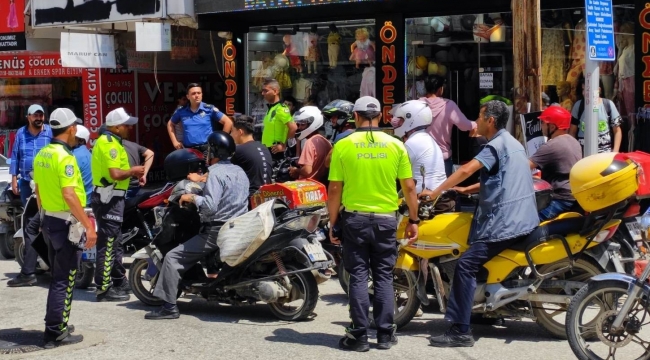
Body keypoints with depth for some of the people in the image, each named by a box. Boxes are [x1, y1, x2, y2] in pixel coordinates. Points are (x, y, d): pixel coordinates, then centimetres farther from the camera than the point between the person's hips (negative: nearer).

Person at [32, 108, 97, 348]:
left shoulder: (41, 155, 8)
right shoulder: (64, 157, -19)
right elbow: (69, 195, -26)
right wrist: (88, 226, -24)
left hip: (48, 221, 9)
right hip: (65, 224, -9)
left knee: (57, 277, 19)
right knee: (64, 280, -2)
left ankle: (55, 326, 26)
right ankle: (55, 333, 1)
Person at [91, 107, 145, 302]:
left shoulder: (108, 140, 16)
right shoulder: (109, 143, -17)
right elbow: (116, 174, -26)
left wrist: (133, 173, 6)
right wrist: (132, 171, -10)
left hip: (110, 197, 11)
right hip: (109, 197, -11)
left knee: (114, 242, 19)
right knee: (107, 243, -7)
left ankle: (119, 280, 29)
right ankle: (104, 288, -5)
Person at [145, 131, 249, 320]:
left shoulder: (216, 172, -14)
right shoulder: (240, 172, 13)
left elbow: (210, 206, -26)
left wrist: (192, 197, -10)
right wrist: (201, 181, 32)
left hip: (217, 231, -9)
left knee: (173, 257, -6)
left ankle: (169, 306, -12)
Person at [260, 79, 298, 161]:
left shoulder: (281, 109, -14)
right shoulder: (271, 108, 16)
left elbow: (293, 128, -24)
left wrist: (284, 145, -16)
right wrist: (264, 147, 17)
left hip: (275, 151, -10)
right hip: (267, 150, 10)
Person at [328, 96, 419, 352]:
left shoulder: (343, 146, -6)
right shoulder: (395, 145, -2)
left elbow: (335, 189, -5)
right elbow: (409, 187, -1)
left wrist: (333, 223, 5)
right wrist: (413, 220, 10)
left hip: (354, 218, -1)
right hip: (386, 219, 1)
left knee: (358, 277, 5)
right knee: (384, 277, 10)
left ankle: (359, 336, 6)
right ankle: (385, 334, 12)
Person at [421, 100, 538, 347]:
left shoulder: (497, 145, -9)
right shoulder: (511, 143, 21)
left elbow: (466, 170, -22)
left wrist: (436, 192, -17)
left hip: (506, 222, -10)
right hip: (523, 218, 11)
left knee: (466, 265, -15)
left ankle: (460, 331, -20)